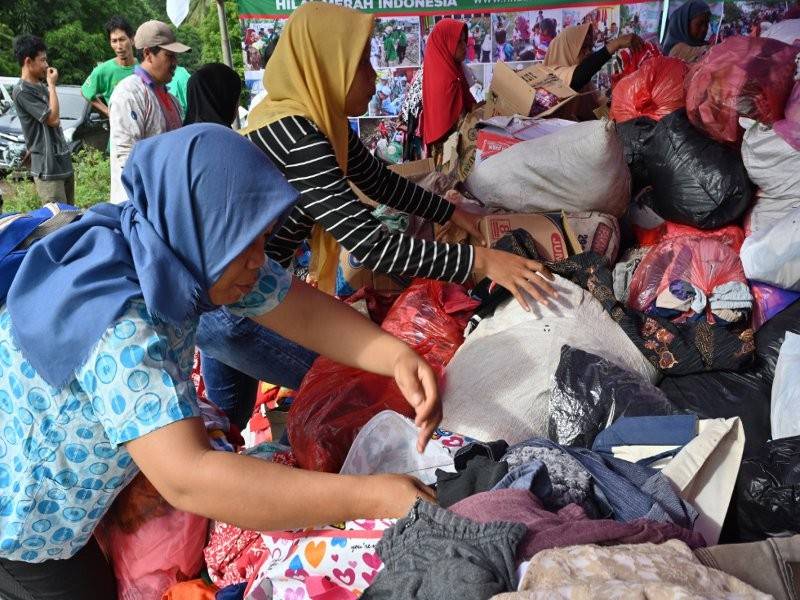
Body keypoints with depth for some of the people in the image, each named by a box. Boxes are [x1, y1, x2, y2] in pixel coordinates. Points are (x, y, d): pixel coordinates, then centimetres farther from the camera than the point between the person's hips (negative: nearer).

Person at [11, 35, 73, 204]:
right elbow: (53, 118, -17)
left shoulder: (41, 86, 14)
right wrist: (52, 85, -10)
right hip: (48, 168, -9)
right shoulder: (22, 91, -13)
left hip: (63, 161, 9)